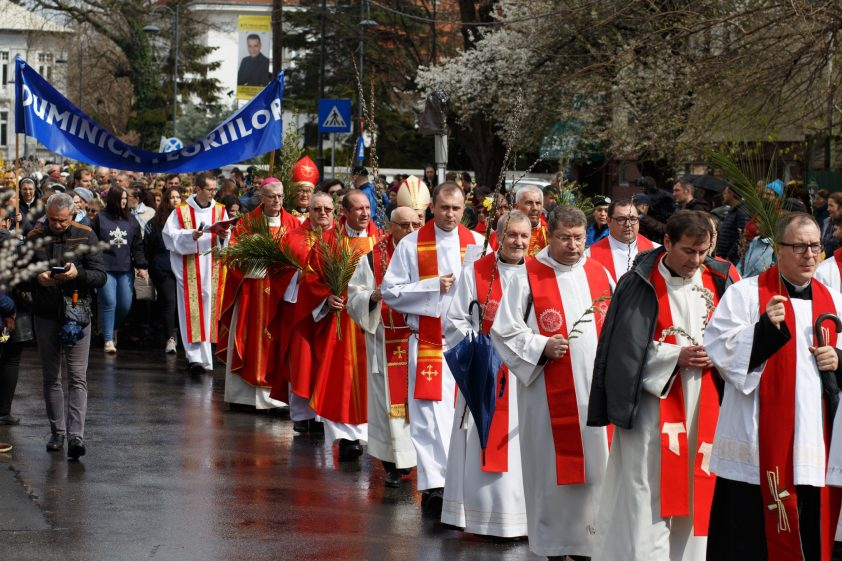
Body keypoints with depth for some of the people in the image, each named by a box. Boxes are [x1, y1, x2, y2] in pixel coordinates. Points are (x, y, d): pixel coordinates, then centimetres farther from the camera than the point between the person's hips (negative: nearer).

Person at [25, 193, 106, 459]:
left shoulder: (86, 236, 0)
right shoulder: (35, 237, 4)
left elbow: (100, 276, -3)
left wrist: (78, 274, -22)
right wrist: (37, 278, -13)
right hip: (46, 315, 3)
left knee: (77, 378, -9)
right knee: (51, 377, 9)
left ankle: (76, 436, -15)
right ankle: (57, 433, 20)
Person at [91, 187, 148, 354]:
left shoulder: (131, 221, 11)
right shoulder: (100, 219, 2)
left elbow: (138, 245, 9)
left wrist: (141, 266, 2)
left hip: (126, 269, 3)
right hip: (106, 268, -3)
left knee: (125, 305, 2)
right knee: (109, 303, -11)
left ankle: (113, 329, 29)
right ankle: (108, 340, -5)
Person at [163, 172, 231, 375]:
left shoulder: (220, 211, 10)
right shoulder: (181, 211, 2)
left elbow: (227, 241, 8)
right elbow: (170, 236, -5)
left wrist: (222, 236, -15)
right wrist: (191, 235, -18)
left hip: (212, 268, 3)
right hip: (189, 270, -3)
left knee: (208, 309, 3)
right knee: (192, 311, -10)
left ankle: (204, 357, 11)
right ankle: (195, 357, -16)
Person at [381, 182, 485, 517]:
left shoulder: (479, 244, 7)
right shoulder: (411, 245, 2)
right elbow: (390, 291, 0)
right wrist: (434, 286, -10)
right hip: (428, 343, -2)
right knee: (431, 415, -8)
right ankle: (435, 485, -9)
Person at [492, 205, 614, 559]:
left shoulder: (599, 274, 9)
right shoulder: (528, 277, -2)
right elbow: (504, 331, -4)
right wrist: (542, 347, -16)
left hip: (595, 392, 3)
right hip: (549, 394, -3)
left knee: (594, 466, 3)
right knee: (554, 468, 1)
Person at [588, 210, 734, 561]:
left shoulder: (717, 282, 8)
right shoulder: (641, 285, -5)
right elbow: (625, 347, -7)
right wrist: (676, 356, -14)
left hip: (703, 406, 4)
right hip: (653, 404, -4)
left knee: (693, 492, 7)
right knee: (647, 496, -6)